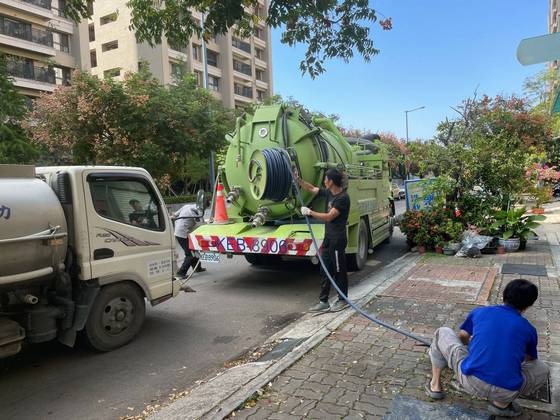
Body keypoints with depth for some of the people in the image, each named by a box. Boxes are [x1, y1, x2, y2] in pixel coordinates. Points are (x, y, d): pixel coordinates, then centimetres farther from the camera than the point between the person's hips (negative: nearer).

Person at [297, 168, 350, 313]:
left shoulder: (343, 198, -18)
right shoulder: (329, 193, 8)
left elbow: (329, 217, -23)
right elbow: (311, 188, 20)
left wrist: (310, 212, -16)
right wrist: (297, 179, 14)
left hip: (338, 239, -9)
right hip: (328, 237, 9)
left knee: (339, 271, 5)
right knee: (325, 271, 11)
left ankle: (343, 300, 21)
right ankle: (323, 302, 19)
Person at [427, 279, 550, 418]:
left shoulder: (480, 312, 10)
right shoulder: (529, 329, 11)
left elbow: (462, 338, 26)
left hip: (471, 381, 0)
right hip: (505, 393, 0)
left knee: (442, 333, 22)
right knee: (543, 370, 29)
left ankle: (435, 386, 24)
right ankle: (501, 404, 12)